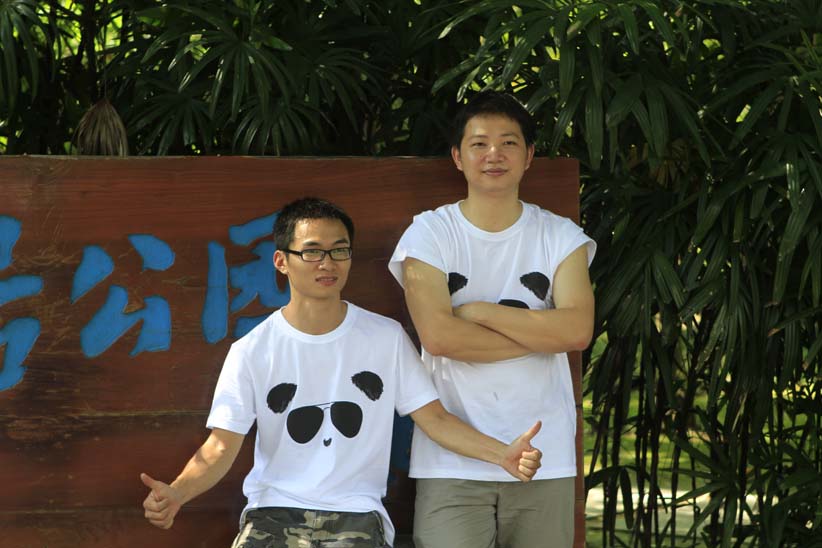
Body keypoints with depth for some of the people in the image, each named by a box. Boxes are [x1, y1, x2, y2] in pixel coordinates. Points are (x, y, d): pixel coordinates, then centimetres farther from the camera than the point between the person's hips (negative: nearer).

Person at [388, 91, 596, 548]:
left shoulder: (560, 236, 8)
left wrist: (478, 311, -8)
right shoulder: (429, 233, 3)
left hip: (545, 458, 2)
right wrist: (542, 335, -6)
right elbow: (437, 335, -11)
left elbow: (578, 330, -7)